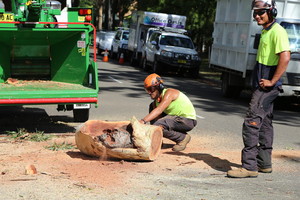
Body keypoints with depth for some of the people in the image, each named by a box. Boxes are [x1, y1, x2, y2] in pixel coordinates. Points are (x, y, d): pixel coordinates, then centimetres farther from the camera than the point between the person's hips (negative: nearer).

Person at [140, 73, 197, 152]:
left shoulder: (169, 93, -21)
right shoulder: (156, 101, 5)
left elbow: (159, 110, -36)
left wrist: (143, 121, -45)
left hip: (188, 120, -9)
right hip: (177, 118, 9)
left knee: (158, 126, -26)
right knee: (152, 106, 7)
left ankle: (183, 138, -6)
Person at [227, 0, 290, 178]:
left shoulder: (277, 31, -16)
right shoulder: (265, 31, 15)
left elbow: (285, 57, -28)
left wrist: (272, 81, -23)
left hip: (267, 87, -11)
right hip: (263, 85, 11)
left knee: (252, 122, -14)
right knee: (265, 123, 15)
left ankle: (249, 166, -13)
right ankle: (264, 163, 25)